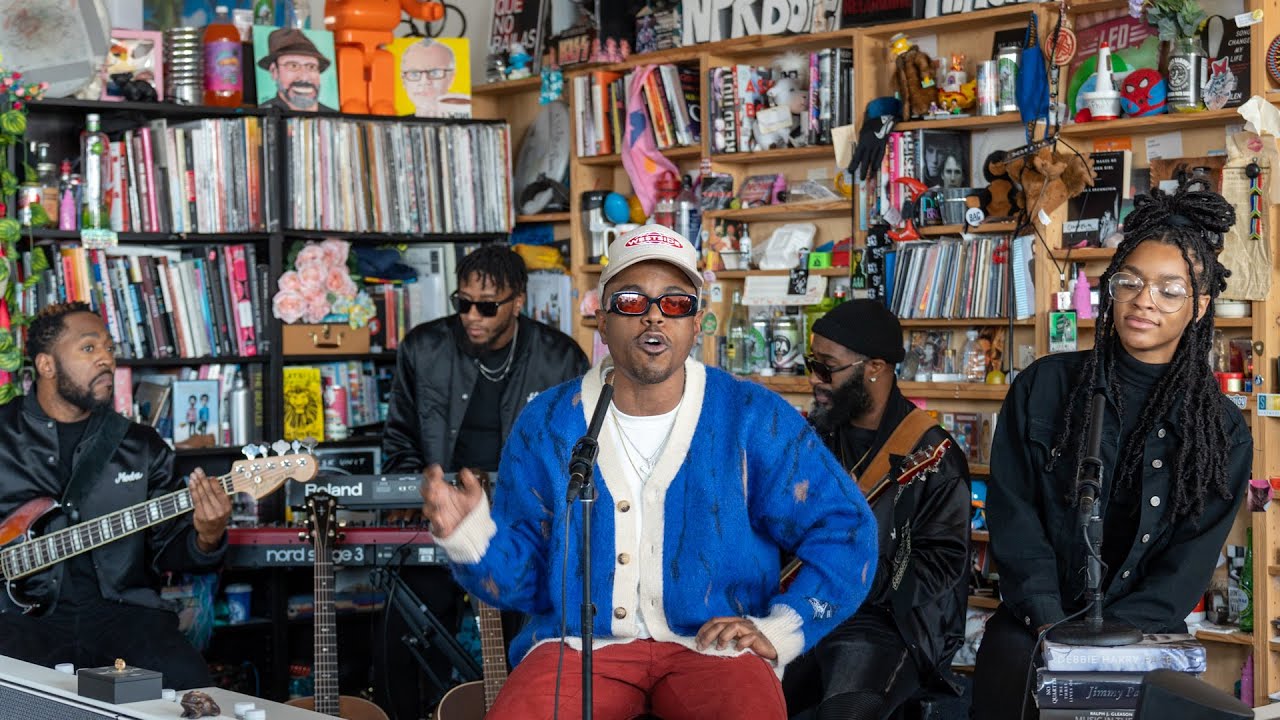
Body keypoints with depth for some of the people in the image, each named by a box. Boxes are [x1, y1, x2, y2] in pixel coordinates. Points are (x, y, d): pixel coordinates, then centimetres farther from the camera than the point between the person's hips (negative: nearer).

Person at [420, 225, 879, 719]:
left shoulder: (754, 419, 0)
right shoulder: (546, 425, 5)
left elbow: (844, 533, 3)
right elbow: (518, 575, 8)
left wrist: (779, 631, -6)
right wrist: (470, 534, -12)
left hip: (713, 641, -1)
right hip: (581, 642, 1)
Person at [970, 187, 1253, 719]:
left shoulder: (1224, 433, 6)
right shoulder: (1043, 387, 6)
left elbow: (1189, 564, 0)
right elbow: (1012, 514, 1)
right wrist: (1051, 626, -12)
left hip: (1143, 635, 1)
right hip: (1033, 628, 0)